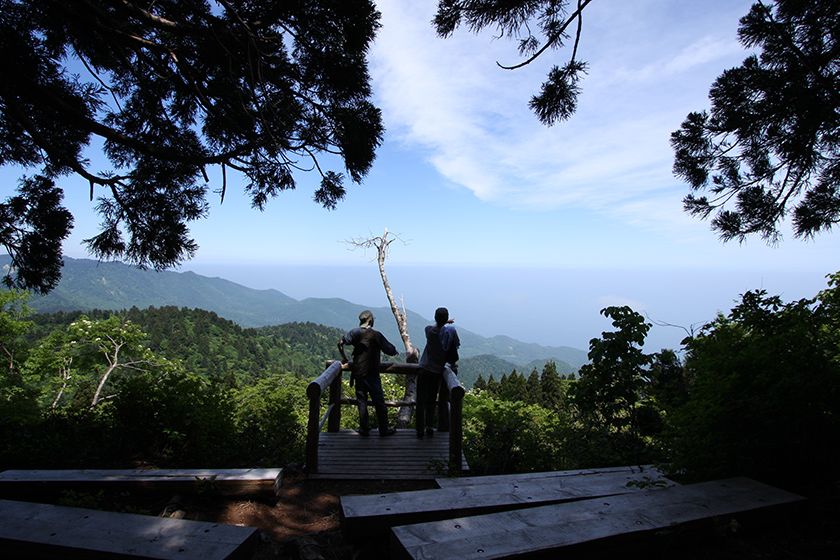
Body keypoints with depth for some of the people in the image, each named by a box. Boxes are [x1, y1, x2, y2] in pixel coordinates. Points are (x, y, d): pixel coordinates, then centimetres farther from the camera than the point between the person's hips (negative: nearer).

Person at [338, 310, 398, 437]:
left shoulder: (355, 333, 2)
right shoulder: (376, 335, -8)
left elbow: (341, 342, -3)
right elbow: (391, 351, -5)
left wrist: (344, 358, 9)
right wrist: (396, 352, 18)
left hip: (358, 373, 3)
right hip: (372, 374, -3)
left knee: (362, 401, 11)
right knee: (379, 401, 5)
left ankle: (364, 429, 13)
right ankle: (384, 429, 11)